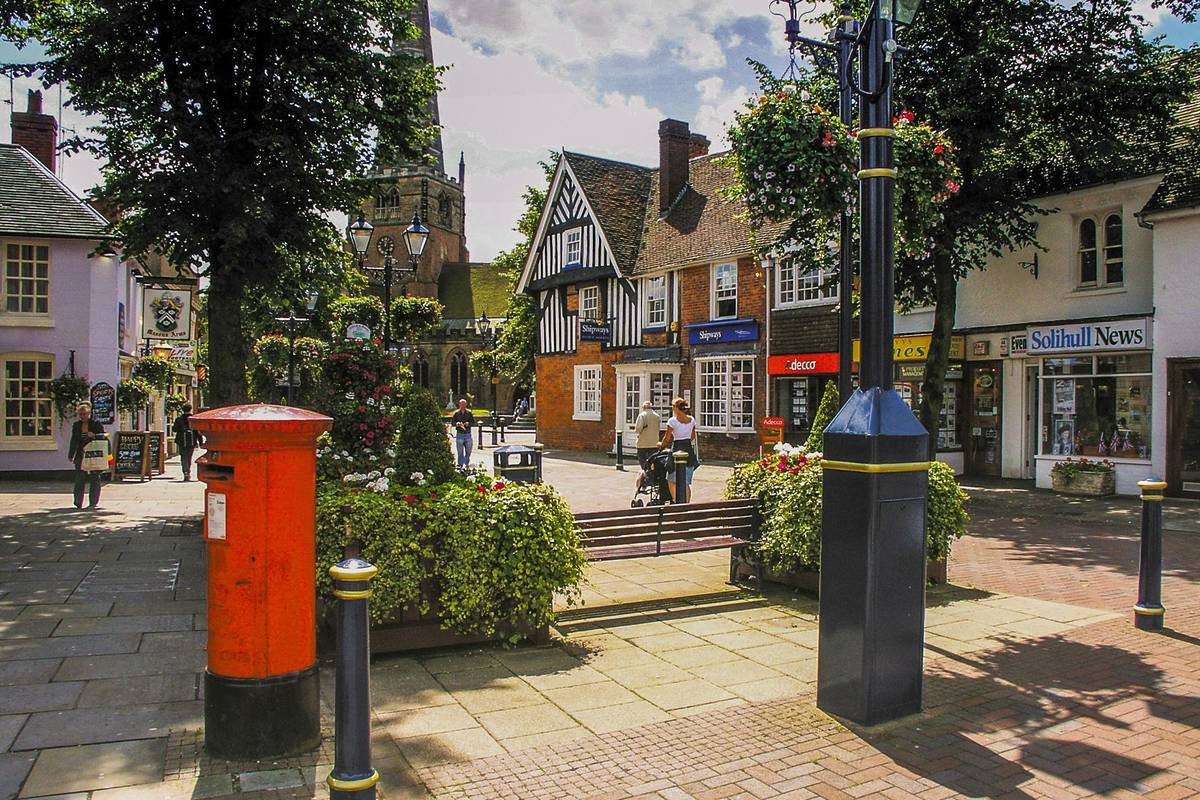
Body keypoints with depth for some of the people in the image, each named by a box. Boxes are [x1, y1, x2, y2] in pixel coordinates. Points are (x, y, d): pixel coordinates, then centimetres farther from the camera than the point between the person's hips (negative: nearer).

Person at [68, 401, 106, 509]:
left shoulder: (96, 424, 0)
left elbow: (103, 436, -5)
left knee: (94, 479, 2)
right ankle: (78, 503, 5)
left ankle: (93, 502, 10)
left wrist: (94, 436, -24)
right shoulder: (76, 425, 11)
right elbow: (74, 441, 15)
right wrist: (71, 455, 12)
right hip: (81, 456, 3)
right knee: (79, 479, 0)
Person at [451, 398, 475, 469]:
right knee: (460, 452, -1)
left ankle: (466, 464, 22)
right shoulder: (456, 413, 4)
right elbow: (452, 422, 5)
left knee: (468, 451, 6)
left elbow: (473, 422, 6)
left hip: (468, 434, 1)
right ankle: (461, 465, 4)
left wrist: (468, 423, -15)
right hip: (459, 434, -1)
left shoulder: (469, 413, 6)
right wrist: (456, 424, -16)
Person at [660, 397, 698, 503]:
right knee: (687, 483, 10)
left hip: (677, 448, -5)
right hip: (689, 450, 5)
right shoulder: (692, 419, 6)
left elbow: (667, 438, -3)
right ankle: (687, 503, 11)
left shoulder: (673, 421, -9)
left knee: (672, 480, 6)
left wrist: (662, 446, 15)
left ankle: (676, 501, -2)